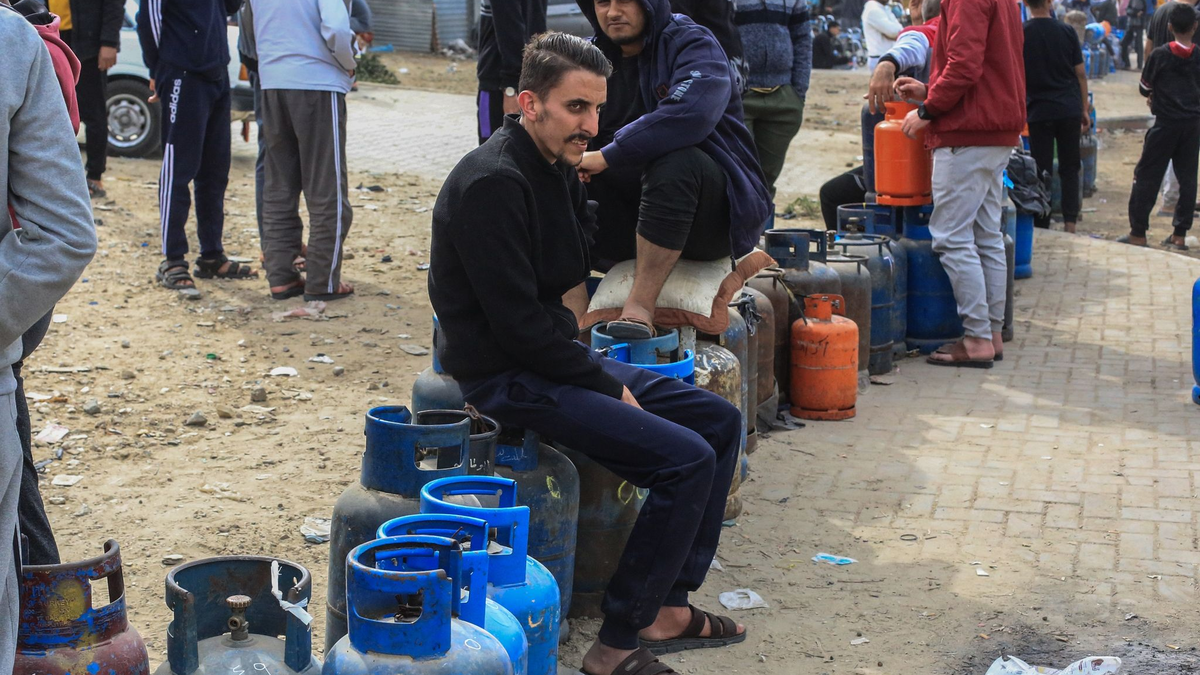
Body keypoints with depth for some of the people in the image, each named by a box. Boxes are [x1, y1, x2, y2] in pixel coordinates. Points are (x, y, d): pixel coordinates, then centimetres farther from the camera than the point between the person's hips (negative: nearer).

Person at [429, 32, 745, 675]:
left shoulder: (559, 170, 9)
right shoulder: (493, 183, -21)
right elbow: (518, 325, -23)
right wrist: (606, 384, -15)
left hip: (553, 355, 10)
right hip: (505, 376, -10)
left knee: (720, 421, 7)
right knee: (687, 458, -19)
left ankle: (667, 605, 9)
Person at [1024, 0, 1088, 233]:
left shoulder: (1020, 34, -5)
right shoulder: (1067, 32, 0)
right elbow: (1081, 74, 3)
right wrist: (1084, 109, 12)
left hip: (1039, 111, -1)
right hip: (1069, 109, 1)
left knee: (1042, 171, 3)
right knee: (1069, 168, 10)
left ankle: (1042, 226, 3)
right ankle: (1070, 222, 5)